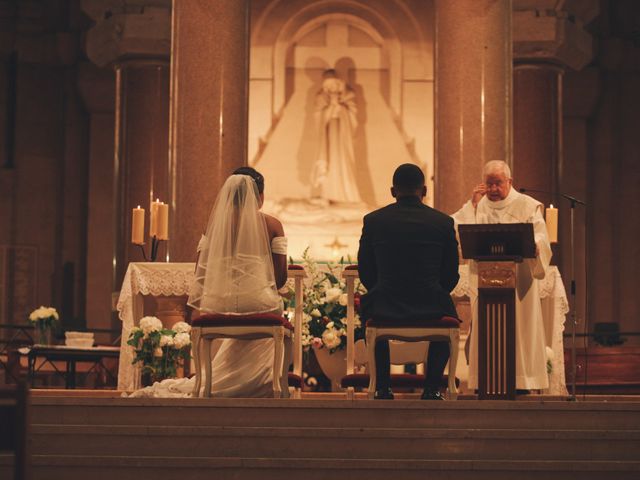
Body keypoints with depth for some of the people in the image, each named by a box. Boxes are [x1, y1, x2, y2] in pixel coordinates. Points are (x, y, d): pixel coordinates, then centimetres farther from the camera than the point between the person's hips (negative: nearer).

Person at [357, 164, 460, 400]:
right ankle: (432, 388, 27)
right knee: (447, 315, 36)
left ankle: (383, 387, 33)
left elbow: (366, 274, 7)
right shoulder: (443, 222, 0)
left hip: (386, 310, 0)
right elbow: (451, 276, 5)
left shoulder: (373, 220, 0)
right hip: (430, 310, 0)